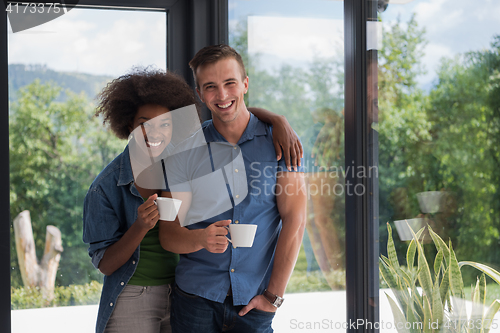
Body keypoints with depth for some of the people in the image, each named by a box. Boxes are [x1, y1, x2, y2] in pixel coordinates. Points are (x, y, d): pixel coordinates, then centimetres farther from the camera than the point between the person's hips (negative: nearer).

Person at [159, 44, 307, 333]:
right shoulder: (185, 153, 1)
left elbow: (295, 219, -5)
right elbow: (168, 234, 1)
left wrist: (274, 294, -9)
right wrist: (201, 238, -22)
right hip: (196, 298, 1)